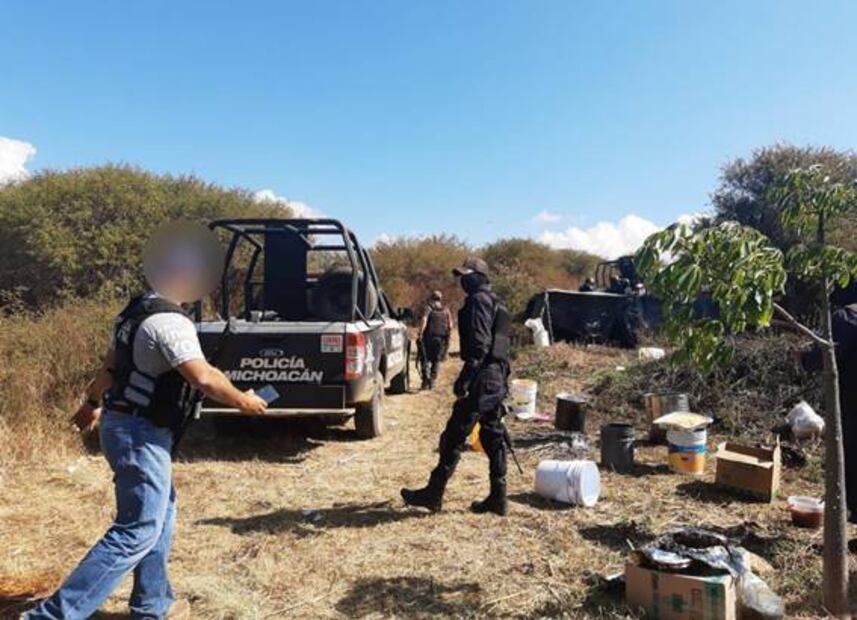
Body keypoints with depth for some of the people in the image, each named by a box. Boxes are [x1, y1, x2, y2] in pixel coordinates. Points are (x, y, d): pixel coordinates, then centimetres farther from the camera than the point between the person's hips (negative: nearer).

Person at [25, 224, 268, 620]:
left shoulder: (138, 309, 8)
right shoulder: (170, 322, -22)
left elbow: (112, 362, 20)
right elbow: (204, 379, -28)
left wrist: (92, 402, 33)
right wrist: (243, 401, -13)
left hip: (122, 423, 10)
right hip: (141, 434, -10)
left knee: (160, 510, 20)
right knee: (137, 531, -4)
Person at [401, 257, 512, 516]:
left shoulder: (479, 300, -11)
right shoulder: (497, 304, 20)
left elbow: (479, 345, -21)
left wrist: (464, 378, -23)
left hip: (482, 380, -10)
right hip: (497, 381, 10)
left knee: (454, 438, -3)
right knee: (493, 438, 12)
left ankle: (433, 493, 5)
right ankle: (498, 498, 16)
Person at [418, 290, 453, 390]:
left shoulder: (429, 308, -1)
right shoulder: (446, 310, 8)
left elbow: (424, 321, -15)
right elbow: (450, 326, 3)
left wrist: (420, 334, -14)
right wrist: (447, 337, 10)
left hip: (429, 337, -2)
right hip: (441, 339, 2)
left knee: (426, 359, 6)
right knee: (436, 361, 11)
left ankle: (426, 378, -11)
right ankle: (432, 381, 10)